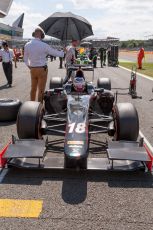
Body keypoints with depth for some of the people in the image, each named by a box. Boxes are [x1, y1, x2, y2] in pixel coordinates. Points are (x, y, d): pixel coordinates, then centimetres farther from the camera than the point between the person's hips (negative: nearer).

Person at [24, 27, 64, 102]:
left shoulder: (27, 45, 0)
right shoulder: (43, 45, -14)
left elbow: (25, 59, 9)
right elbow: (54, 52, -2)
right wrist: (63, 52, 16)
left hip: (32, 69, 5)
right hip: (42, 69, -5)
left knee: (33, 88, 17)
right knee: (41, 90, 2)